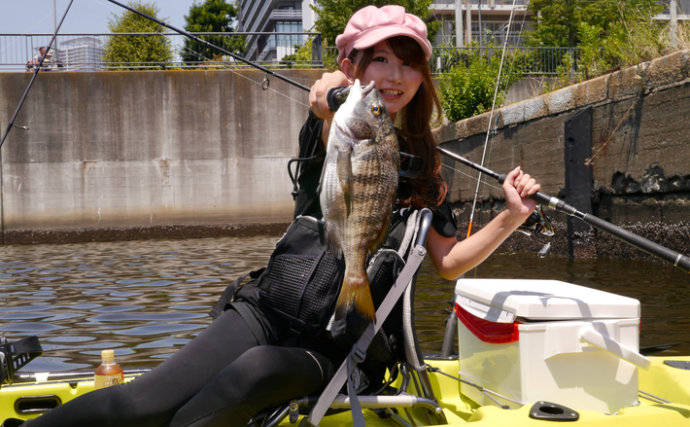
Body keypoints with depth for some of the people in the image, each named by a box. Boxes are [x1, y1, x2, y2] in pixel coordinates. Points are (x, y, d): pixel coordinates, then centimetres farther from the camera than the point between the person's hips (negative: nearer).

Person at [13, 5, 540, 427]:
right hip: (274, 307, 0)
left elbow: (449, 261, 9)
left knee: (258, 372, -34)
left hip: (336, 345, 1)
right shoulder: (322, 129, 2)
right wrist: (335, 126, -27)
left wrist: (512, 217, -2)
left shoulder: (423, 164, 9)